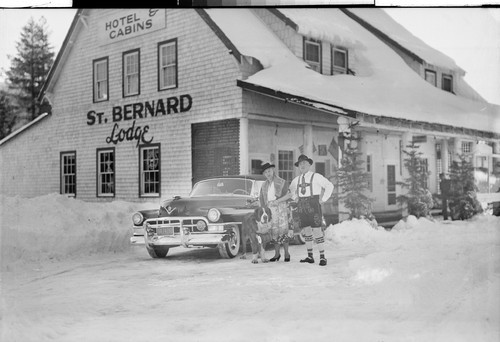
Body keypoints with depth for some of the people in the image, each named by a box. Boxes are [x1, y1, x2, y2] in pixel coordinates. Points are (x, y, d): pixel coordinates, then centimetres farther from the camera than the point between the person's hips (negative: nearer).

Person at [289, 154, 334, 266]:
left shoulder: (316, 177, -2)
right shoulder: (297, 179, 13)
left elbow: (329, 186, -2)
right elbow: (291, 189, 32)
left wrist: (323, 199, -5)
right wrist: (296, 198, 17)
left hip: (313, 205, -5)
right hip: (301, 206, 5)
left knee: (317, 230, -10)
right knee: (306, 231, 6)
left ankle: (322, 257, -5)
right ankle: (310, 257, 14)